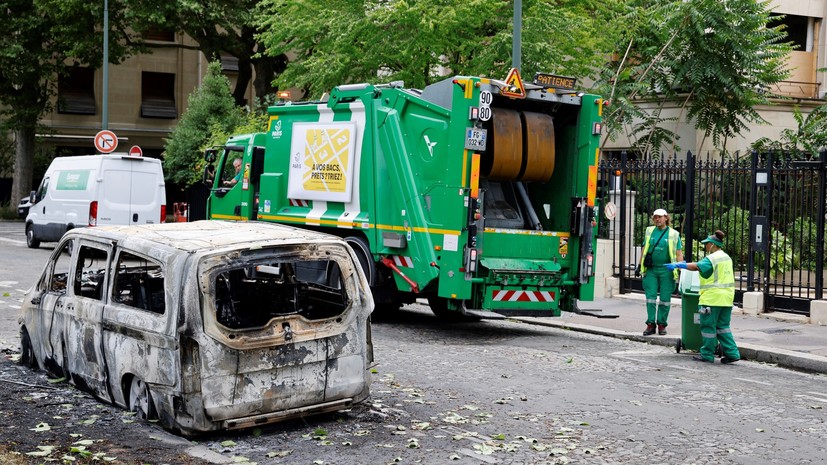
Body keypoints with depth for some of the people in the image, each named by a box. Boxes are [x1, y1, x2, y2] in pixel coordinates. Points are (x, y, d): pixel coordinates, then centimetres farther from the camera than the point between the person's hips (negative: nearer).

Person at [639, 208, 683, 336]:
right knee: (650, 297, 0)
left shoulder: (673, 234, 1)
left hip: (666, 271, -2)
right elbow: (644, 250, 15)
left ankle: (662, 324, 10)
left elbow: (679, 254, 0)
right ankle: (650, 324, 3)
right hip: (651, 270, 2)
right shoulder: (649, 231, 10)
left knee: (665, 298, 2)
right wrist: (641, 266, 11)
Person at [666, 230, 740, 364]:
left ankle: (707, 355, 7)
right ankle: (732, 353, 9)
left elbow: (697, 266, -27)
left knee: (708, 326, 1)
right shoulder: (726, 257, 15)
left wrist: (678, 265, -25)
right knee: (723, 326, 15)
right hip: (727, 298, 9)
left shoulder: (712, 258, -14)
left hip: (712, 298, -9)